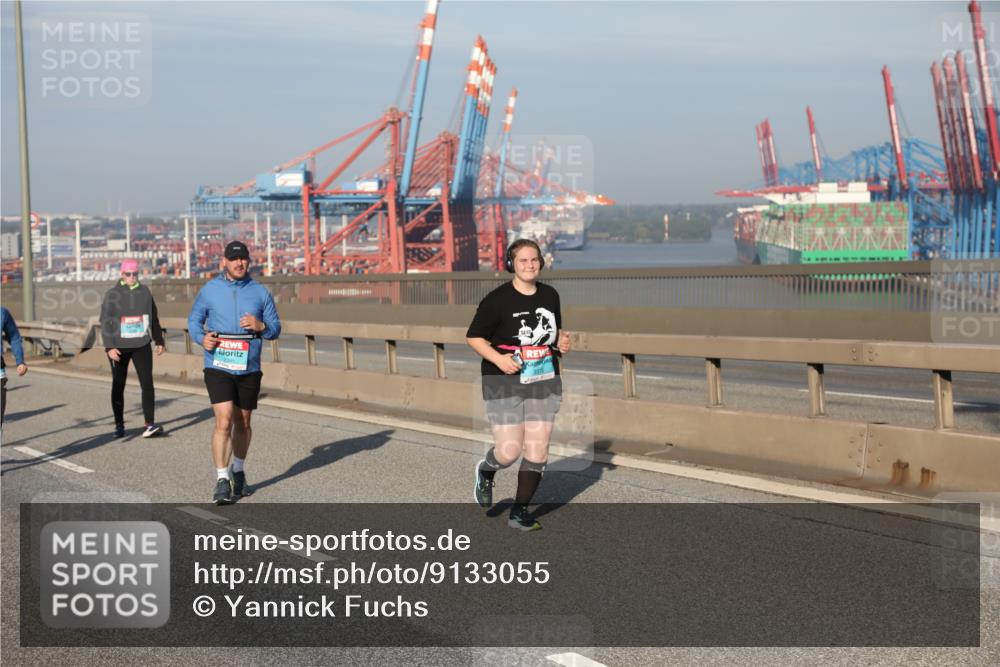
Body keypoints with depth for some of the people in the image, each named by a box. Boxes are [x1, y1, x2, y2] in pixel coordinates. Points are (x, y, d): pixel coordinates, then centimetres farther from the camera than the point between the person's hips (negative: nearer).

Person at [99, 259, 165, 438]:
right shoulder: (113, 294, -3)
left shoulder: (145, 292, 7)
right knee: (118, 386, 6)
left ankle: (150, 424, -12)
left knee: (147, 383, -9)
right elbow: (105, 322, -6)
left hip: (141, 345, 2)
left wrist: (159, 341, 20)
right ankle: (119, 425, 17)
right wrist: (109, 347, -14)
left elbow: (154, 319, 17)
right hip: (119, 347, -2)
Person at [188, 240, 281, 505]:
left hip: (249, 369, 2)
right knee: (224, 421, -15)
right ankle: (222, 480, -10)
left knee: (243, 423, 14)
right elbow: (193, 320, 11)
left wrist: (261, 326, -16)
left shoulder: (260, 292, 3)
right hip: (218, 367, -2)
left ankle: (238, 473, 35)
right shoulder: (209, 290, 1)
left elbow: (275, 329, 6)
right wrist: (202, 338, -10)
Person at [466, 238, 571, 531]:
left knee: (537, 451, 1)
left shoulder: (550, 295, 8)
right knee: (509, 452, -7)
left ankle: (519, 512, 15)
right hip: (505, 386, -5)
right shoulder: (497, 299, -10)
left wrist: (561, 342, 1)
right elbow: (473, 337, -5)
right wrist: (498, 358, -19)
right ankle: (485, 472, 29)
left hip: (544, 383, 5)